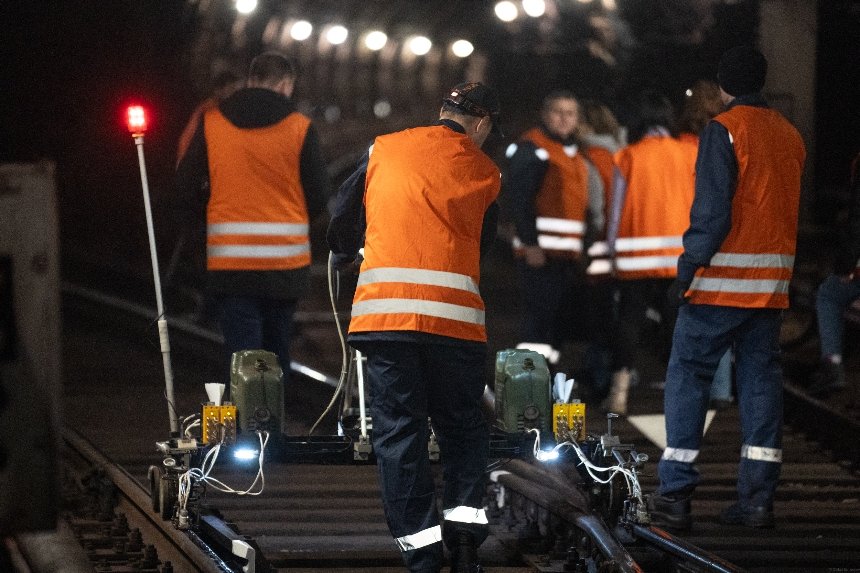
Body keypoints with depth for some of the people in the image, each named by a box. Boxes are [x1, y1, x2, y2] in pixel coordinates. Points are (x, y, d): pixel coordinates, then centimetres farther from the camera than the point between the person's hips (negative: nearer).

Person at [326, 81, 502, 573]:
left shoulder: (383, 150, 12)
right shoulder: (485, 172, 10)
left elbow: (344, 219, 20)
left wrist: (342, 257, 41)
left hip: (384, 306, 0)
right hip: (455, 311, 0)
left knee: (399, 430, 3)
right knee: (463, 426, 15)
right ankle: (465, 529, -2)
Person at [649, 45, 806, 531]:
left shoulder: (725, 130, -9)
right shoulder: (791, 135, 12)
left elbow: (713, 207, -16)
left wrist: (690, 265, -13)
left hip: (723, 277, -6)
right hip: (773, 280, 6)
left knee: (688, 376, -1)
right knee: (761, 379, 8)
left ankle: (676, 495, -6)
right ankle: (757, 498, 5)